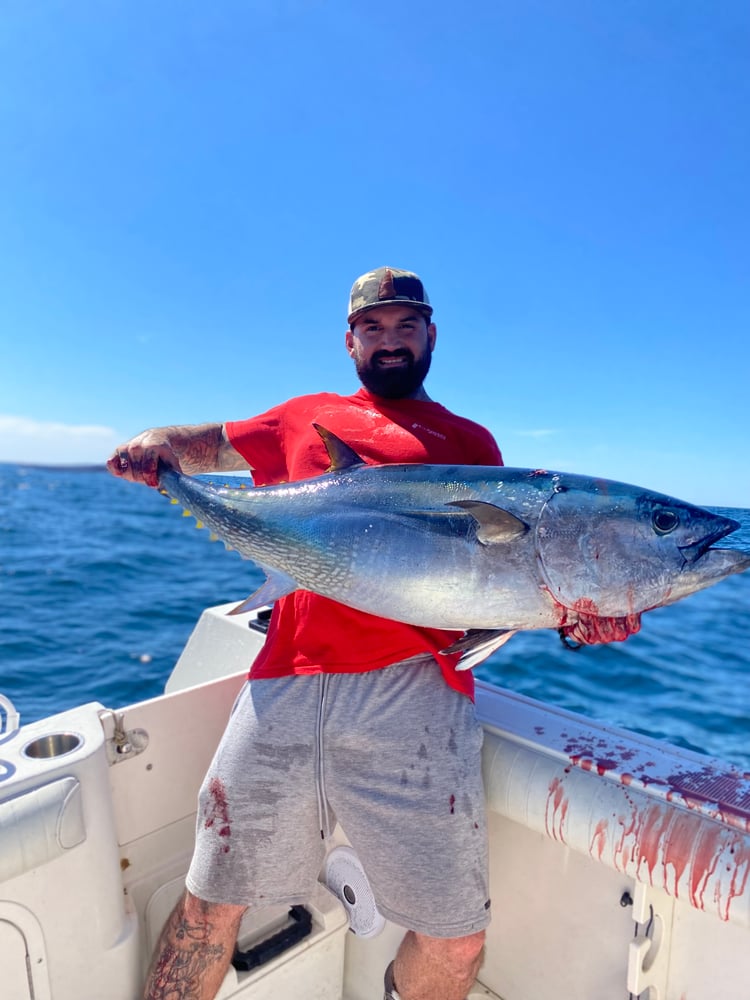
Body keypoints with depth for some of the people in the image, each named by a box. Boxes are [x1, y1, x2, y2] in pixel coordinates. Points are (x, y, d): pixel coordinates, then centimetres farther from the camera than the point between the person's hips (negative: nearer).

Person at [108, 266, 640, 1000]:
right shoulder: (307, 416, 20)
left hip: (410, 686, -1)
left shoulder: (468, 440, 15)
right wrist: (157, 442, 7)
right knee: (210, 906, 11)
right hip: (285, 683, 2)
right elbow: (210, 445, 29)